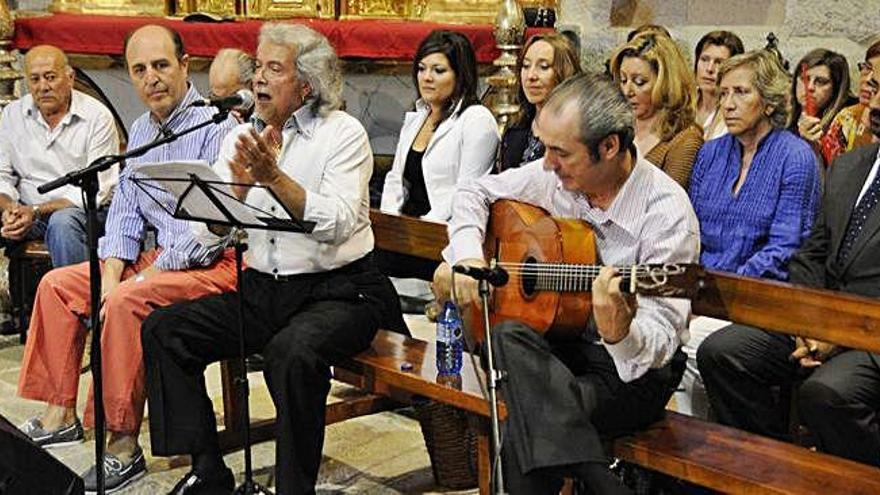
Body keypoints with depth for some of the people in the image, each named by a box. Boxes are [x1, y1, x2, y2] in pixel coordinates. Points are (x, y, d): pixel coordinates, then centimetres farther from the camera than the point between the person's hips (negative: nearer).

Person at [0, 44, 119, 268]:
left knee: (61, 222, -37)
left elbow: (95, 190, -12)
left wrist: (37, 211, -20)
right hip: (27, 210, 4)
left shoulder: (97, 117, -6)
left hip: (85, 210, -4)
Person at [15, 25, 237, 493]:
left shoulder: (215, 125, -15)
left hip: (214, 261, -9)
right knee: (58, 284, 7)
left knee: (125, 302, -31)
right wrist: (111, 273, -2)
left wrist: (147, 276, -21)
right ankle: (60, 415, 13)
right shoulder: (141, 129, 13)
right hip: (160, 256, 10)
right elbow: (124, 210, 14)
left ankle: (124, 444, -22)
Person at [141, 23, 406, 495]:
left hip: (337, 290, -6)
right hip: (262, 290, 6)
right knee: (163, 329, -9)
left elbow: (337, 225, -18)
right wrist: (239, 184, -16)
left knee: (292, 351, -35)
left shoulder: (343, 133, -4)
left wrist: (274, 177, -23)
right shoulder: (241, 136, 10)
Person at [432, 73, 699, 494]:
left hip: (631, 368, -6)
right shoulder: (555, 176, -1)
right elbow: (476, 193, 14)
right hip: (556, 340, 6)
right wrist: (466, 255, -5)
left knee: (527, 426, -33)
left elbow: (661, 336, -20)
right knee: (508, 335, -31)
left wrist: (619, 332, -43)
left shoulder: (667, 212, -18)